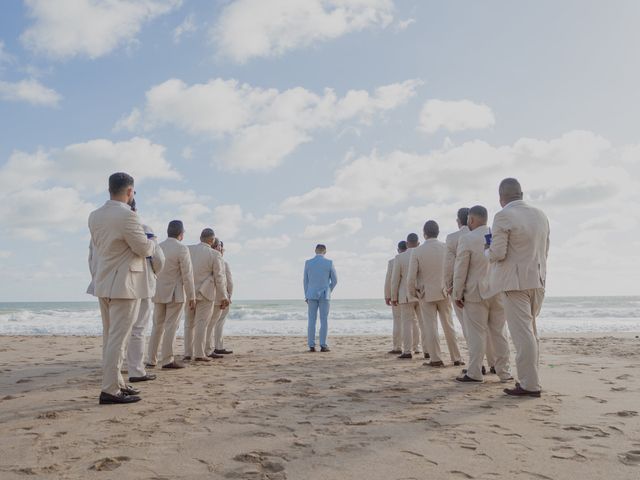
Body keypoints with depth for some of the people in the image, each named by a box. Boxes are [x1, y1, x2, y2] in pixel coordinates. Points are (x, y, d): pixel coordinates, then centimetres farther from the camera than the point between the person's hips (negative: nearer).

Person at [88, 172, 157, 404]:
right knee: (118, 338, -4)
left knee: (110, 337, 14)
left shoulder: (94, 216, 7)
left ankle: (116, 383, 23)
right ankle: (109, 391, -1)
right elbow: (144, 249, -12)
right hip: (124, 284, -8)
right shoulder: (127, 215, -18)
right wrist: (153, 241, 8)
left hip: (103, 284, 9)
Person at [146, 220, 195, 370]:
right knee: (171, 326, 0)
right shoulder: (182, 249, -13)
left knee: (157, 326, 13)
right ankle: (168, 360, 2)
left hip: (158, 293, 6)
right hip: (175, 294, -6)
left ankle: (151, 360, 16)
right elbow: (187, 275, -14)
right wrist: (192, 297, -8)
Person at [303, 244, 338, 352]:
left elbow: (305, 281, 4)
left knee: (312, 321, 4)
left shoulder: (308, 262, 0)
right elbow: (334, 280, 1)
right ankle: (323, 346, 0)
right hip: (324, 295, -2)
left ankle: (311, 346, 2)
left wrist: (306, 296, 12)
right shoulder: (329, 263, -5)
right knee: (324, 320, 2)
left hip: (312, 295, 2)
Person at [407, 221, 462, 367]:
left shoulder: (417, 251, -10)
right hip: (444, 292, 2)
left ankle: (436, 359, 4)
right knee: (448, 325, 11)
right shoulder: (446, 248, -5)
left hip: (426, 294, -2)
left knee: (430, 327, 3)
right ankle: (456, 358, 17)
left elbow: (411, 277, -10)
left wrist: (412, 292, 6)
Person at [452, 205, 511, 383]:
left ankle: (474, 373, 4)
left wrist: (457, 294, -2)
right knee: (499, 332, 11)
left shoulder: (467, 239, -10)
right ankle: (504, 372, 17)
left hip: (476, 293, -5)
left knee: (477, 333, 0)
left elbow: (460, 270, -10)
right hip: (499, 292, 5)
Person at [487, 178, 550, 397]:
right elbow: (545, 251, 16)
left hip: (515, 282, -7)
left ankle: (530, 385, 0)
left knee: (522, 332, -4)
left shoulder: (503, 216, -13)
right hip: (538, 280, 7)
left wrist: (489, 248, 4)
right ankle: (530, 378, 22)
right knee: (531, 331, 16)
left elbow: (497, 254, -16)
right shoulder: (540, 215, 9)